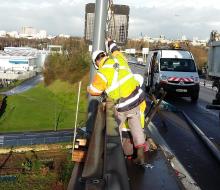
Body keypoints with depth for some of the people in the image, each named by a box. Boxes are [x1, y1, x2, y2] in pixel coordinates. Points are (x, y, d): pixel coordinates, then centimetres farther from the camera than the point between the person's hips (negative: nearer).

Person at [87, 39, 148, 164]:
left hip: (123, 105, -5)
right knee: (136, 126, 13)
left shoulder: (102, 73, -13)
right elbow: (116, 50, 26)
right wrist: (111, 43, 47)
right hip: (136, 98, 5)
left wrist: (88, 88, 21)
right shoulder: (119, 58, 1)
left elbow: (94, 90, -2)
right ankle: (141, 155, 13)